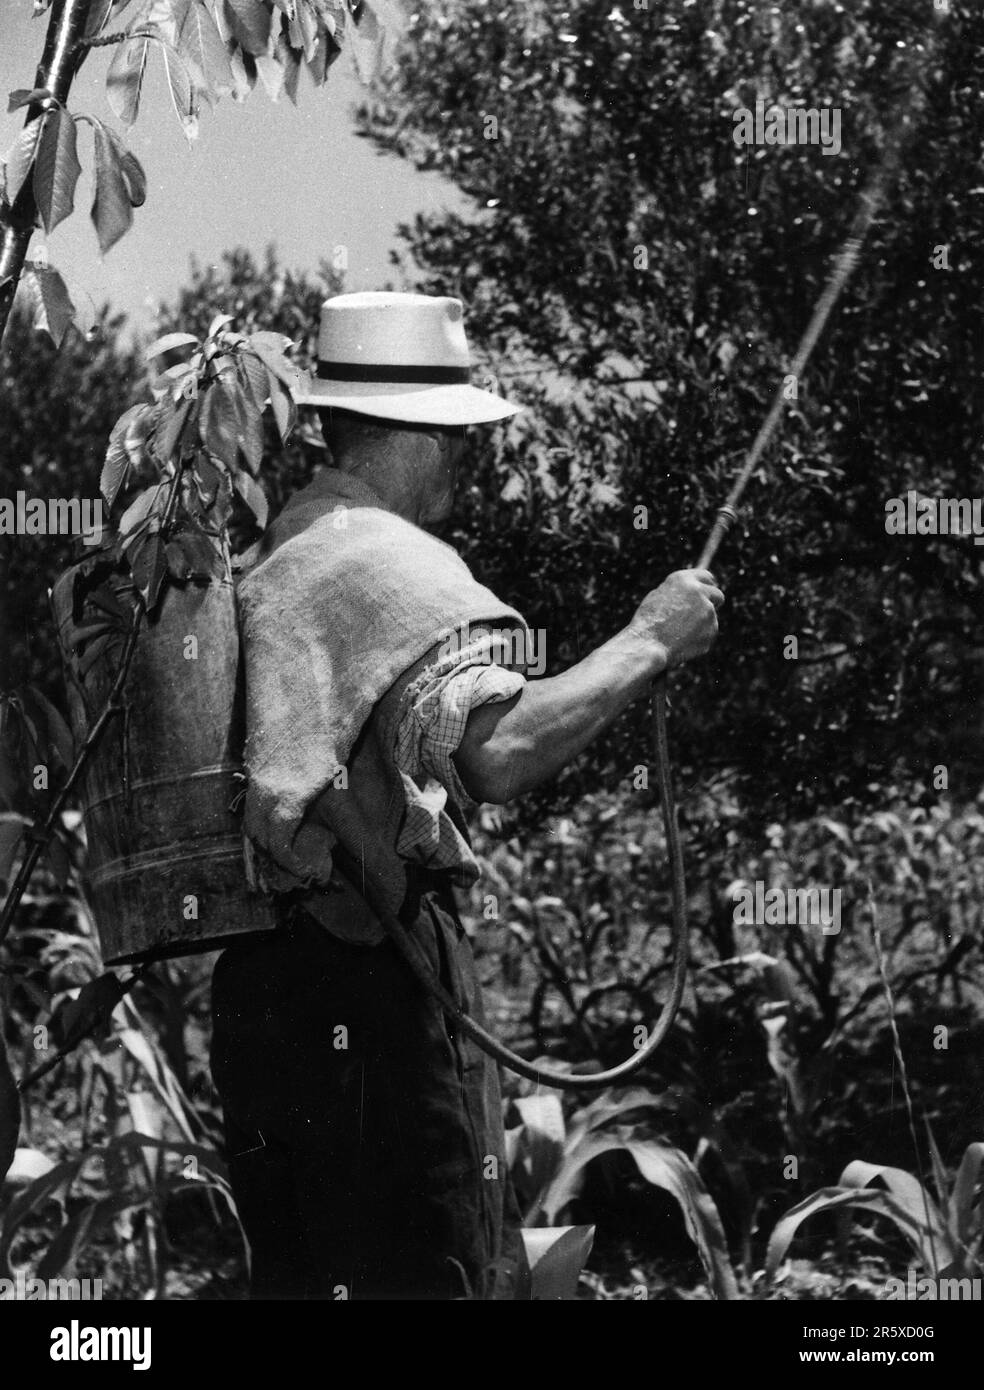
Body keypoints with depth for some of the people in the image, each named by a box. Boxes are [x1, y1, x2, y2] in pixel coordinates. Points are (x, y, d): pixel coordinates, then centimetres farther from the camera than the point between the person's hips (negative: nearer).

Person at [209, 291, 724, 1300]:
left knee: (302, 1273, 14)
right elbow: (497, 752, -27)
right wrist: (648, 643, -17)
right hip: (375, 983, -9)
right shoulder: (389, 564, -12)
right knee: (431, 1277, -5)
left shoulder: (254, 561, 15)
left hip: (254, 982, 9)